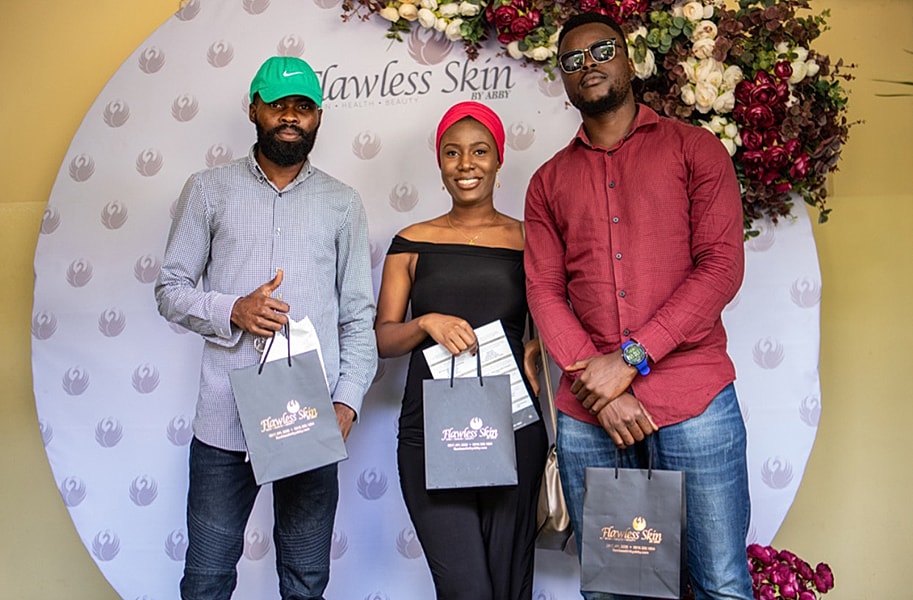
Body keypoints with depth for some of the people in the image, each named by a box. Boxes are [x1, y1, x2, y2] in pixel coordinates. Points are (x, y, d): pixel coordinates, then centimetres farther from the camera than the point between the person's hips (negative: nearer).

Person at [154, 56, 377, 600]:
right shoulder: (209, 190, 8)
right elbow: (171, 289, 7)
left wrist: (347, 401, -5)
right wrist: (232, 311, -12)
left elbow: (359, 315, 7)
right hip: (224, 418, 0)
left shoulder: (343, 203, 9)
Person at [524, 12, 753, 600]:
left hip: (695, 399, -2)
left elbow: (722, 267, -5)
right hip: (586, 411, 3)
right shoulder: (549, 182, 13)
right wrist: (596, 386, -10)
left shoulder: (693, 147, 5)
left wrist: (631, 359, -12)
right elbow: (544, 291, 4)